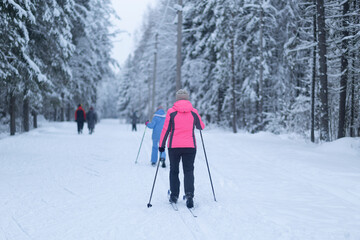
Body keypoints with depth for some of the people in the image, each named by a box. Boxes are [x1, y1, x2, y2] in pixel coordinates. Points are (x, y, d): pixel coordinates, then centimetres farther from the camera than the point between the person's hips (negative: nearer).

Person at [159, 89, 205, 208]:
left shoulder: (171, 112, -6)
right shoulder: (194, 112, 0)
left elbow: (165, 129, -4)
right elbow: (201, 127, 13)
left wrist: (161, 145, 4)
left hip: (174, 146, -1)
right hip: (190, 147, 1)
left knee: (174, 170, 15)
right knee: (189, 171, 5)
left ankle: (174, 195, 17)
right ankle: (189, 194, -13)